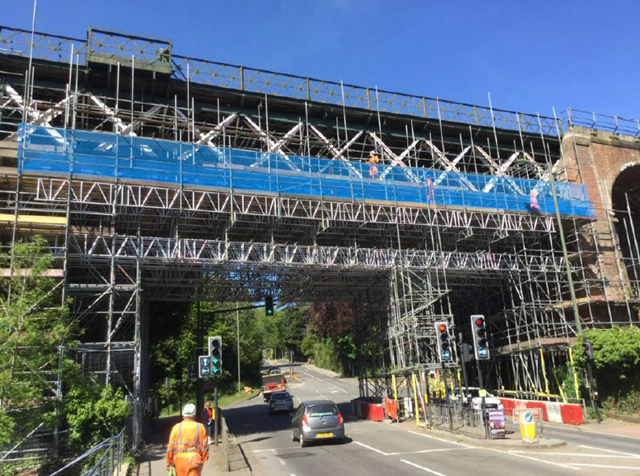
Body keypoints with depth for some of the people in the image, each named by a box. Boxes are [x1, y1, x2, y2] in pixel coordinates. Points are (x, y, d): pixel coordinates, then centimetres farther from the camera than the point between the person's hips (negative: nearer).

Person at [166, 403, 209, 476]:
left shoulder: (177, 427, -4)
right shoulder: (200, 427, -4)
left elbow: (171, 446, -2)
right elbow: (204, 445, -2)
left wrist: (169, 461, 8)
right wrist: (204, 458, 11)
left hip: (180, 458, 2)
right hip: (194, 458, -1)